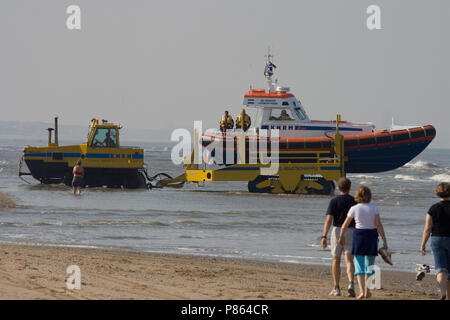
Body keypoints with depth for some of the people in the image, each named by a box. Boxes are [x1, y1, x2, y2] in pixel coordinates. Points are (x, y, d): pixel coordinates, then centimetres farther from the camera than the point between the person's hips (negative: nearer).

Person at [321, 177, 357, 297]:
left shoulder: (334, 201, -3)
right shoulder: (355, 201, 4)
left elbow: (328, 219, -11)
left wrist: (324, 236, -15)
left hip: (337, 231, -1)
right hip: (351, 233, 1)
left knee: (336, 260, 14)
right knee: (349, 261, -5)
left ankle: (336, 288, 16)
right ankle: (351, 284, -29)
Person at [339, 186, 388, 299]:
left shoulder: (354, 209, -3)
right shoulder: (374, 208, -4)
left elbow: (345, 226, 3)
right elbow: (379, 225, -9)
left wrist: (341, 237, 20)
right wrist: (384, 241, -6)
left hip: (359, 235, -1)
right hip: (372, 236, 1)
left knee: (359, 265, 0)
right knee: (369, 264, 16)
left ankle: (362, 290, -13)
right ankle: (367, 289, 14)